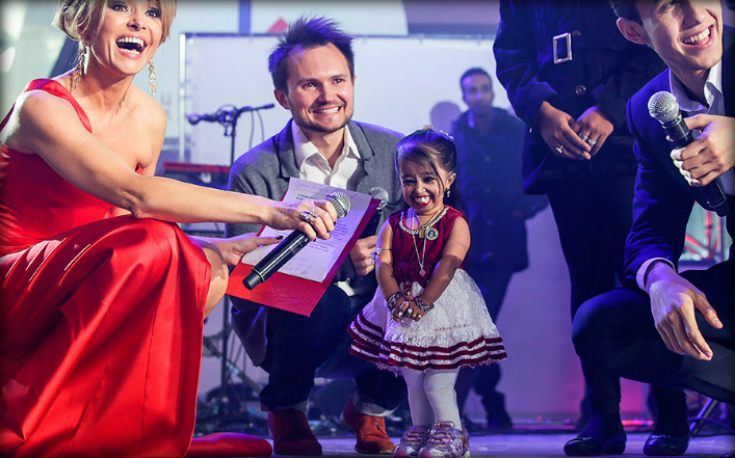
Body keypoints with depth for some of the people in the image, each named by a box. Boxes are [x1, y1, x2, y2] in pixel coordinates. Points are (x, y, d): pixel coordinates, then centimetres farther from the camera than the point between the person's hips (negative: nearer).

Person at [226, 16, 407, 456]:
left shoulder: (393, 151, 0)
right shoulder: (255, 173, -12)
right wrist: (343, 261, -30)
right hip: (280, 330, -3)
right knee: (323, 302, -36)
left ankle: (370, 411, 8)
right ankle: (286, 411, -3)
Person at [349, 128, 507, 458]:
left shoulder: (455, 223, -5)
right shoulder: (392, 225, 6)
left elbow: (447, 267, -15)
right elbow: (383, 265, -4)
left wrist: (423, 302, -23)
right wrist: (395, 299, -21)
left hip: (443, 304, -4)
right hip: (402, 304, 4)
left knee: (438, 380, -9)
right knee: (412, 379, 10)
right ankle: (420, 431, 22)